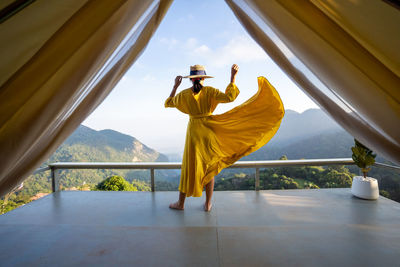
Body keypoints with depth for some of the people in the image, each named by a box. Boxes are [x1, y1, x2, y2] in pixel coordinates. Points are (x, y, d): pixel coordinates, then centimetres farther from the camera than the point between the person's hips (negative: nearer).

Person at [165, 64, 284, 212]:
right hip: (209, 132, 0)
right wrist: (233, 77, -13)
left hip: (193, 133, 0)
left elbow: (168, 103, 14)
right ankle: (208, 204, 20)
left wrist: (175, 86, 20)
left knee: (189, 168, 10)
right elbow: (229, 97, -19)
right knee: (209, 169, 12)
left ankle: (181, 203, 22)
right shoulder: (209, 91, -7)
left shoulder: (184, 94, -3)